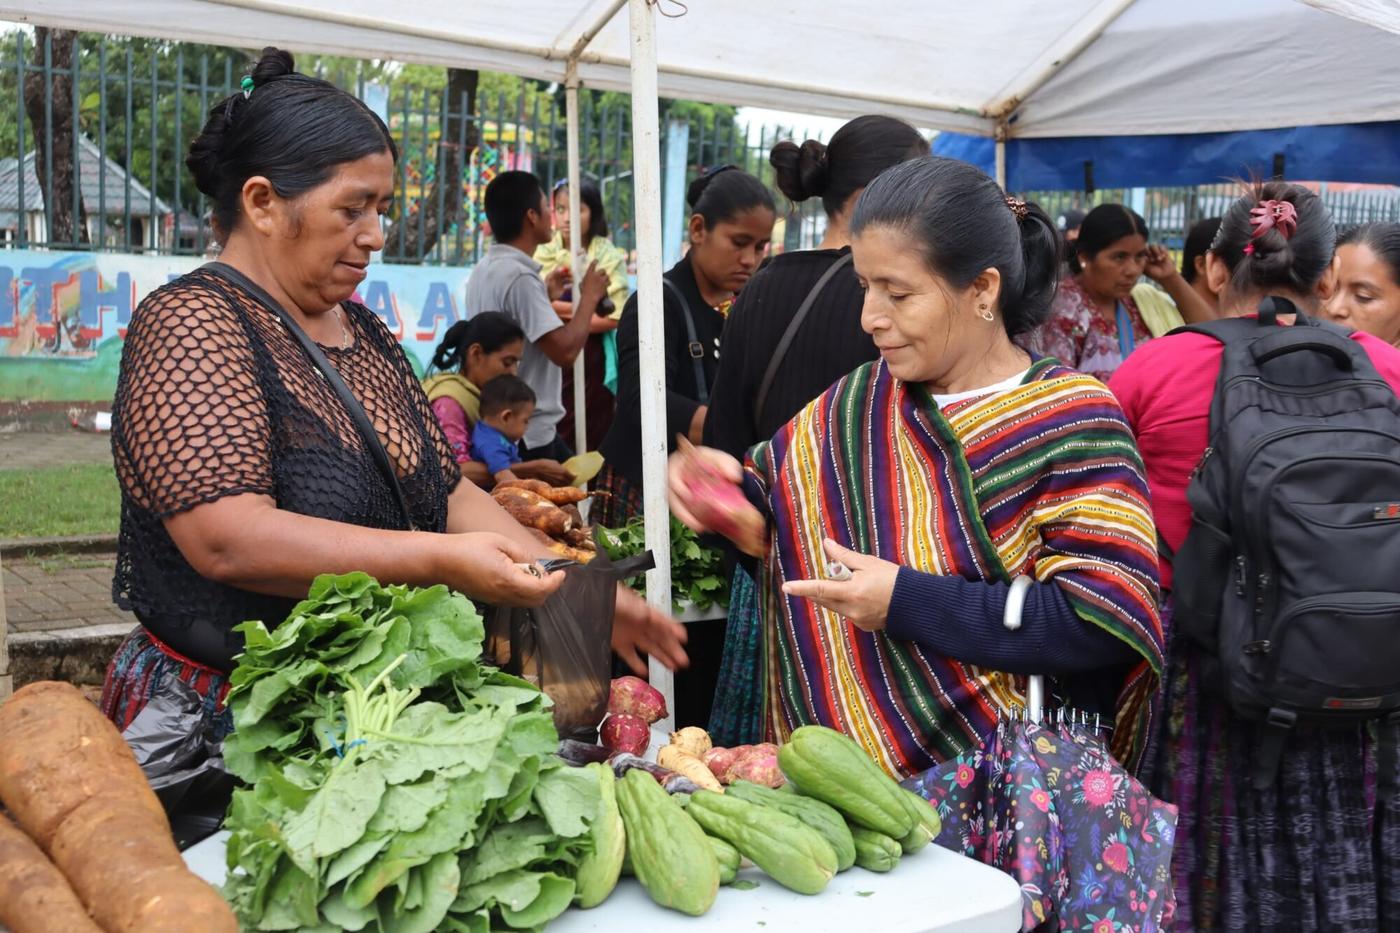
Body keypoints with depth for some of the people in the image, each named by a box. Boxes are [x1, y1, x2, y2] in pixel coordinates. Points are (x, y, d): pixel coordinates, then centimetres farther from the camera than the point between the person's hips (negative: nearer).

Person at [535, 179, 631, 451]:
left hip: (591, 360, -2)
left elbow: (615, 316, -10)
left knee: (591, 441, 3)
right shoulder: (544, 253, 4)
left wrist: (559, 313, -10)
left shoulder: (608, 256, -2)